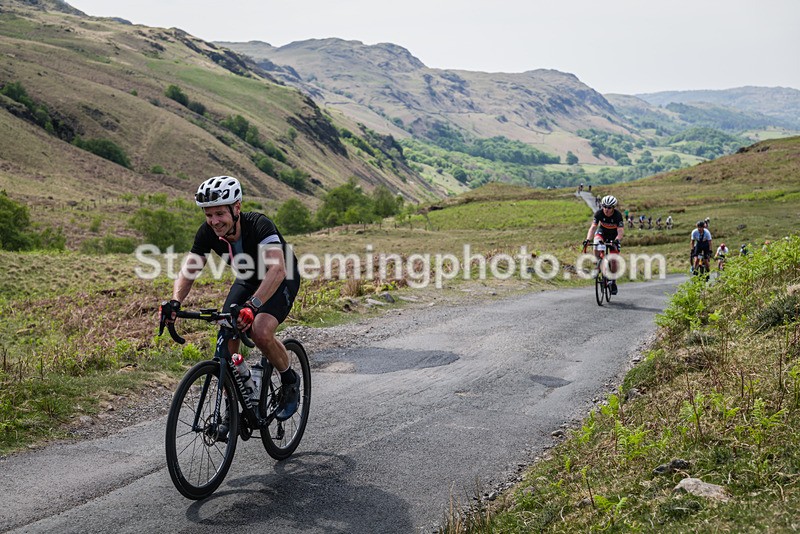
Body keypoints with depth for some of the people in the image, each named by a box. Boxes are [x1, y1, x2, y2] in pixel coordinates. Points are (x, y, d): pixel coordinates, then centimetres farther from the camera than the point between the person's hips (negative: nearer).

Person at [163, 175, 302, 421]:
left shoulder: (259, 225, -36)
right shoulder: (207, 233, -20)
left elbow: (277, 269, -50)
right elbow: (188, 270, -20)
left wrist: (253, 305, -62)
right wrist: (175, 301, -41)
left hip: (282, 281, -5)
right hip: (248, 280, 5)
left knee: (261, 332, -29)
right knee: (226, 339, -10)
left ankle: (290, 382, -1)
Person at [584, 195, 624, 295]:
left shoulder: (618, 215, -31)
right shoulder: (599, 213, -27)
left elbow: (620, 231, -38)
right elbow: (593, 227, -32)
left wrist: (617, 240, -58)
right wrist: (588, 239, -49)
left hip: (614, 235, -1)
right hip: (602, 232, 1)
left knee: (613, 260, -5)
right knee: (596, 248, -33)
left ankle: (613, 282, 11)